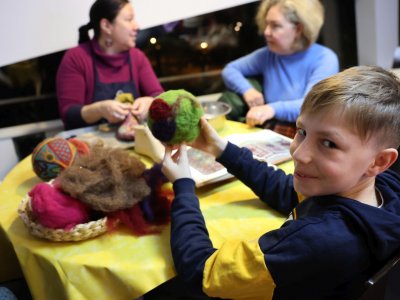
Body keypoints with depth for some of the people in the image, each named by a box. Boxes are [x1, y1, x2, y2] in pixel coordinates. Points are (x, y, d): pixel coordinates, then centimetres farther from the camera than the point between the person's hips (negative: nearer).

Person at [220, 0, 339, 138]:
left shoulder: (325, 58, -9)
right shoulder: (268, 55, 6)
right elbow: (230, 69, 11)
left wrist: (273, 109, -40)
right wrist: (247, 90, -10)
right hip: (269, 131, 5)